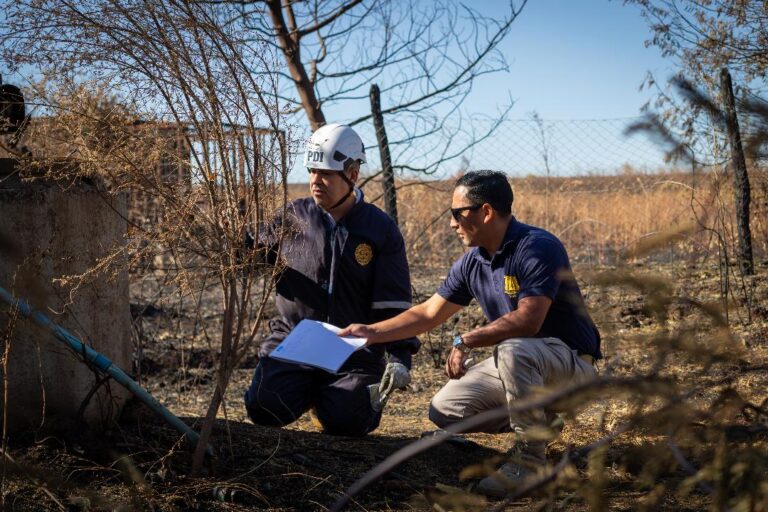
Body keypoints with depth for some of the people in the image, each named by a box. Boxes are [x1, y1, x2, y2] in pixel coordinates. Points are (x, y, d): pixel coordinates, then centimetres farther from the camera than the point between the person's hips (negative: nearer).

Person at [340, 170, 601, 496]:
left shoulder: (538, 248, -21)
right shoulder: (472, 263, 3)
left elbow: (528, 320, -30)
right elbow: (429, 313, 11)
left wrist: (466, 342, -24)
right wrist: (371, 333, 6)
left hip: (571, 361, -8)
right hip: (515, 362, 8)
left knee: (514, 350, -39)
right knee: (445, 409, -1)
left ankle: (530, 458, -22)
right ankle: (537, 417, 14)